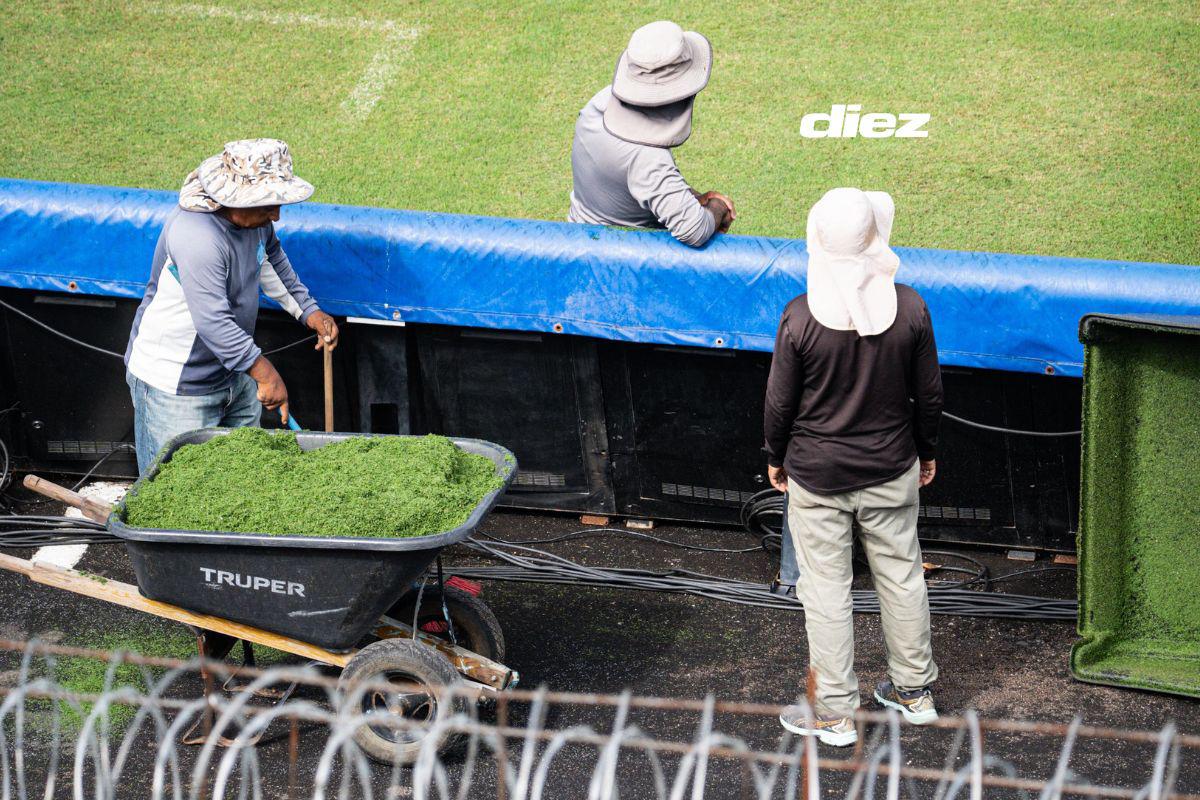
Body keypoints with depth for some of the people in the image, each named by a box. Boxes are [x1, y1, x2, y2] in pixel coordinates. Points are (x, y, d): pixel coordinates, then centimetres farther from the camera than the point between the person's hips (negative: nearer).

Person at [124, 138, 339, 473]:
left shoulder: (254, 216, -3)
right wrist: (264, 373, -33)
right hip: (176, 386, -9)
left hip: (231, 370, 9)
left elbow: (271, 258, 21)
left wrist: (307, 310, 16)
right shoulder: (197, 236, -33)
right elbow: (213, 322, -35)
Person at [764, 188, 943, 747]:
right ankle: (913, 691, 33)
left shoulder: (801, 317, -19)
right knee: (901, 576, 19)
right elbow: (929, 395, -2)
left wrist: (775, 458, 9)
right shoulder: (909, 308, -14)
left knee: (825, 589, 9)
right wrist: (927, 451, 15)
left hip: (816, 476, -2)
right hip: (891, 470, 2)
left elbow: (780, 402, -9)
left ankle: (834, 714, 17)